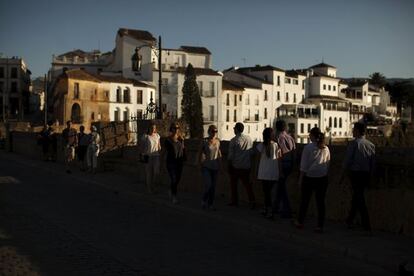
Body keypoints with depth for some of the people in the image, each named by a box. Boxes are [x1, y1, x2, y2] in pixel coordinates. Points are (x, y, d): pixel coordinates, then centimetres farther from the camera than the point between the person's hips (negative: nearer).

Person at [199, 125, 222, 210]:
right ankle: (204, 200, 10)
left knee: (213, 186, 6)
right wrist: (201, 163, -3)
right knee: (208, 185, -14)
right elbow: (201, 153, 1)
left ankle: (210, 204, 17)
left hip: (215, 167, 4)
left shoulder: (218, 141, 5)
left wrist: (219, 163, 11)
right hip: (206, 167, -4)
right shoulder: (205, 141, -7)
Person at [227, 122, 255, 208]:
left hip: (235, 166, -3)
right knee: (247, 183, 7)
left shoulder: (234, 140, -10)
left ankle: (234, 201, 17)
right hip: (246, 166, 3)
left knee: (233, 184, 12)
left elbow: (230, 155, -8)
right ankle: (252, 201, -6)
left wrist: (229, 166, 0)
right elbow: (251, 153, 8)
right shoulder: (249, 139, 1)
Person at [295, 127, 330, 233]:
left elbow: (304, 165, -8)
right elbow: (328, 164, 10)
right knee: (320, 201, 6)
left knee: (304, 200, 10)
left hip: (309, 177, -3)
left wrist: (301, 179, -2)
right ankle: (320, 226, 7)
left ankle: (300, 222, 23)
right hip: (322, 178, 3)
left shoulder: (308, 147, -10)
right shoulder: (326, 148, 3)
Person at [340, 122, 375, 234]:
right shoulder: (371, 145, 7)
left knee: (359, 198, -4)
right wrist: (369, 175, 17)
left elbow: (347, 160, -10)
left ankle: (367, 226, -9)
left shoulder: (354, 143, -10)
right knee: (357, 196, 19)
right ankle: (350, 220, 31)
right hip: (366, 174, 6)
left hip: (355, 173, -6)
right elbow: (372, 163, 9)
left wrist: (343, 174, -1)